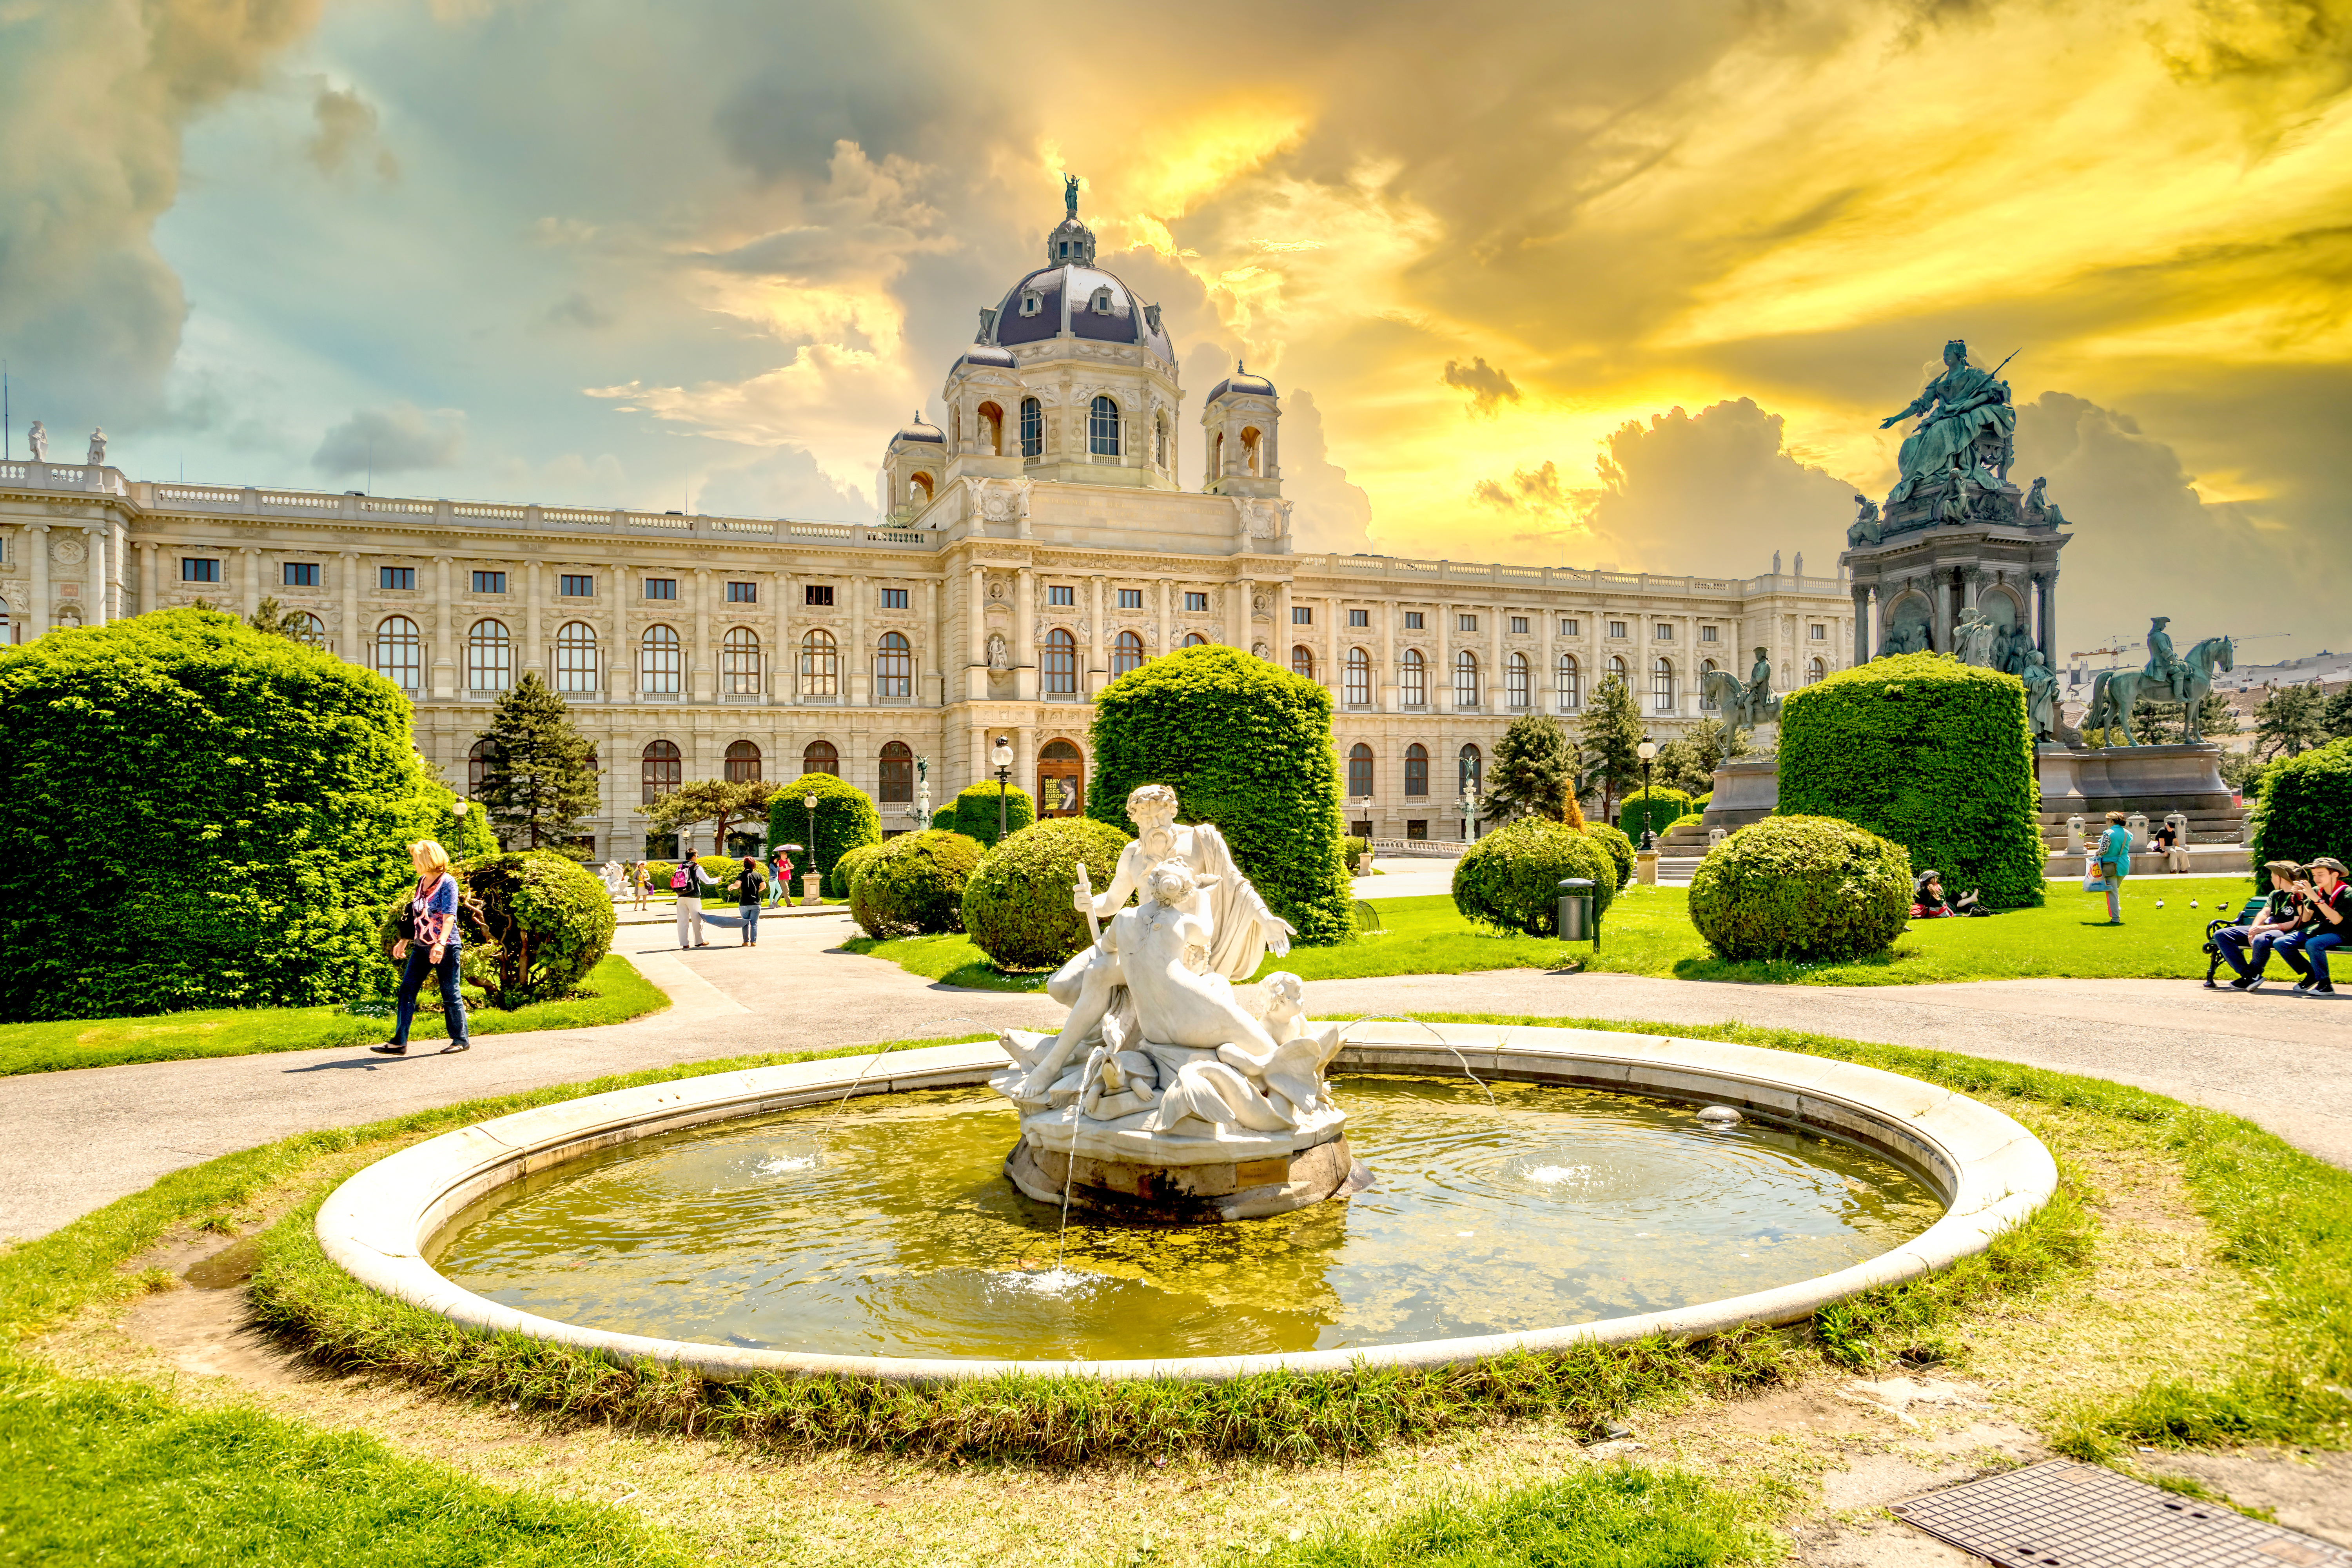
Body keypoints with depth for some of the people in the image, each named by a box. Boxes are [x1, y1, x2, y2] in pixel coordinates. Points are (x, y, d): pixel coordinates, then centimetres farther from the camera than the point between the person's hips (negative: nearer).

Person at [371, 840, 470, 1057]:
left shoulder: (447, 882, -12)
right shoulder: (422, 882, 12)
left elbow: (449, 917, -22)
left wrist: (440, 944, -33)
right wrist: (404, 942, 24)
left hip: (445, 947, -8)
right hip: (421, 947, 8)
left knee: (450, 994, 0)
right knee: (407, 989, 2)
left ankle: (461, 1040, 11)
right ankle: (399, 1043, 5)